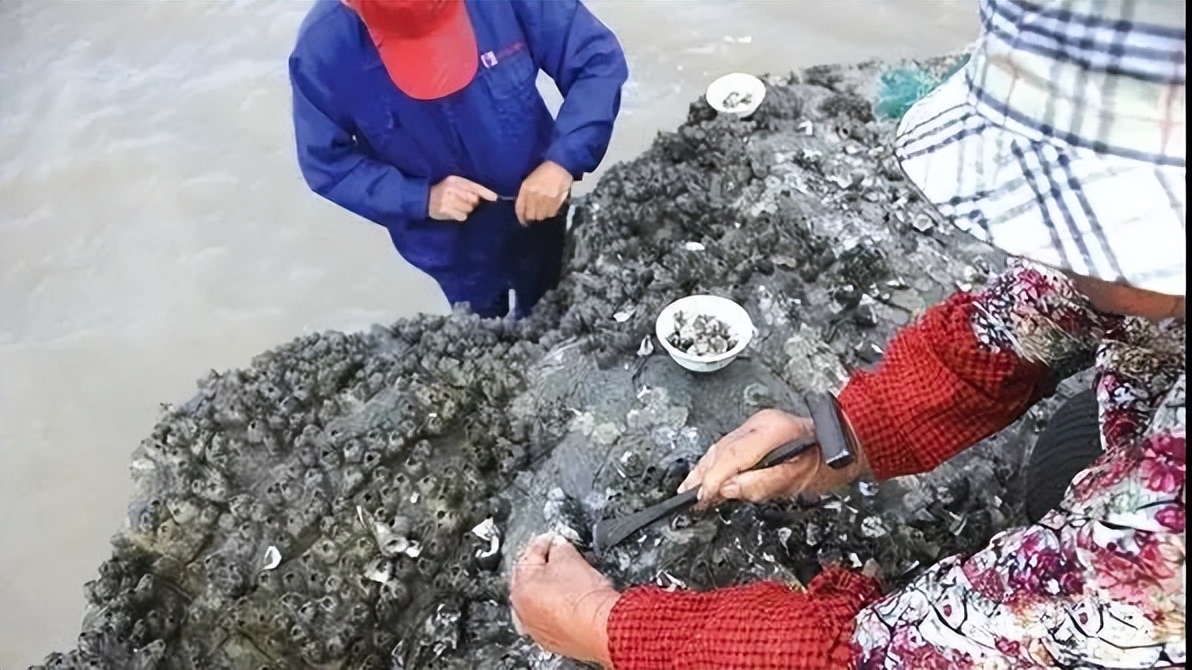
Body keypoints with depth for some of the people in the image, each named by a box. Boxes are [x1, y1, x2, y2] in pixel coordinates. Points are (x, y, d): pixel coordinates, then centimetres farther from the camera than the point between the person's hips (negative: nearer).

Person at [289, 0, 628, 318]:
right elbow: (328, 164, -13)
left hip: (539, 214, 1)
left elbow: (598, 60, -20)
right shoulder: (323, 52, -26)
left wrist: (563, 160, -34)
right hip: (452, 246, 0)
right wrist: (420, 199, -28)